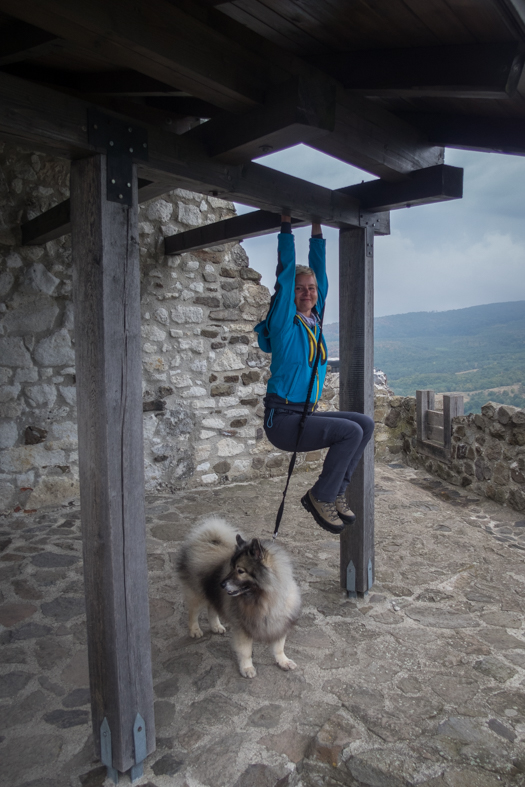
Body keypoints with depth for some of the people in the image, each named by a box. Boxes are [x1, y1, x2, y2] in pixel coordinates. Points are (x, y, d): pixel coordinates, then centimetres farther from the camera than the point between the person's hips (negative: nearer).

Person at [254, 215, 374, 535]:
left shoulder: (314, 320, 11)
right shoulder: (283, 323, -7)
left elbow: (320, 271, 12)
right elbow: (286, 273, -11)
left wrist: (317, 230, 14)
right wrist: (287, 225, -6)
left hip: (308, 414, 8)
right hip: (282, 419, -8)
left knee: (366, 423, -4)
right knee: (351, 431, -20)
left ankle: (336, 491, 4)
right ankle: (320, 497, -4)